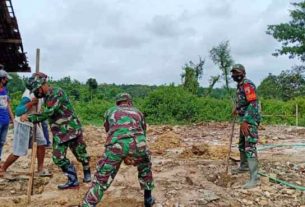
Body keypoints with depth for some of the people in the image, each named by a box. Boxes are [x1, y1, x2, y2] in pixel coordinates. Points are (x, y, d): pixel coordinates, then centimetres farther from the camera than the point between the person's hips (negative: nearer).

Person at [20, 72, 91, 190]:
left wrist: (30, 118, -22)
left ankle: (87, 175, 31)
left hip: (71, 129, -7)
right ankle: (73, 181, 11)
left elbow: (49, 113, -25)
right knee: (58, 157, -1)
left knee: (81, 154, 7)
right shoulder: (46, 97, 11)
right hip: (59, 133, 7)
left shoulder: (57, 92, -16)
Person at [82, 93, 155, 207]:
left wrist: (124, 156, 30)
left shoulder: (110, 111, 30)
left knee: (101, 180, 9)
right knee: (145, 167, 32)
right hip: (137, 143, 2)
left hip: (116, 145, -2)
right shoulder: (137, 112, 33)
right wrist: (132, 154, 41)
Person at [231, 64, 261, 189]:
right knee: (242, 144, 21)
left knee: (250, 147, -16)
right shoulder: (240, 85, 14)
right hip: (245, 119, 10)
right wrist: (236, 108, 43)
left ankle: (254, 178, -17)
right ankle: (244, 166, 41)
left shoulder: (247, 84, -16)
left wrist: (245, 121, -30)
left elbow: (253, 104, -25)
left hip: (250, 120, -10)